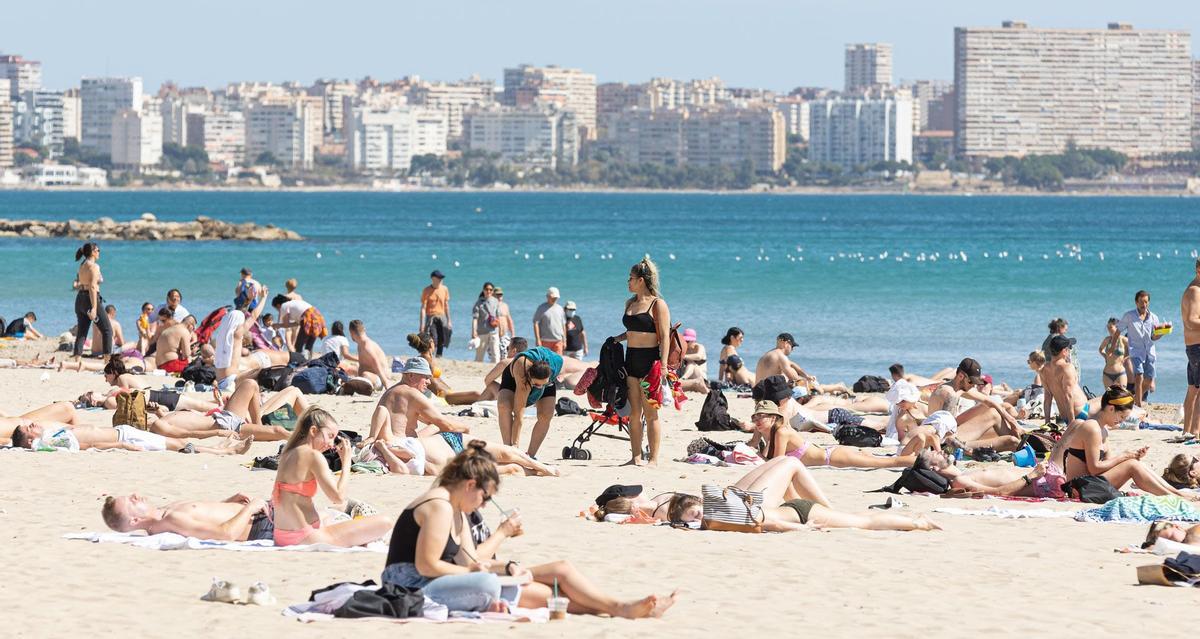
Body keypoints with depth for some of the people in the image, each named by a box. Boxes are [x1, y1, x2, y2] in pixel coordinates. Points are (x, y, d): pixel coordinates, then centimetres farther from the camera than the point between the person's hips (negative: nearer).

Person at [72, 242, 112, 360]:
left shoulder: (82, 266, 15)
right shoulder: (94, 266, -11)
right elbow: (93, 287, -19)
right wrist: (94, 308, -22)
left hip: (80, 299, 8)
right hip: (91, 299, -8)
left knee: (81, 333, 7)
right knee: (107, 330, 2)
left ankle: (77, 361, 0)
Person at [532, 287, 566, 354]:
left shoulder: (560, 308, 13)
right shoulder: (541, 308, -1)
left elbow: (563, 325, 18)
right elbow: (536, 324, -5)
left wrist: (564, 340, 14)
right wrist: (538, 340, -12)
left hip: (558, 341, 3)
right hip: (545, 341, -3)